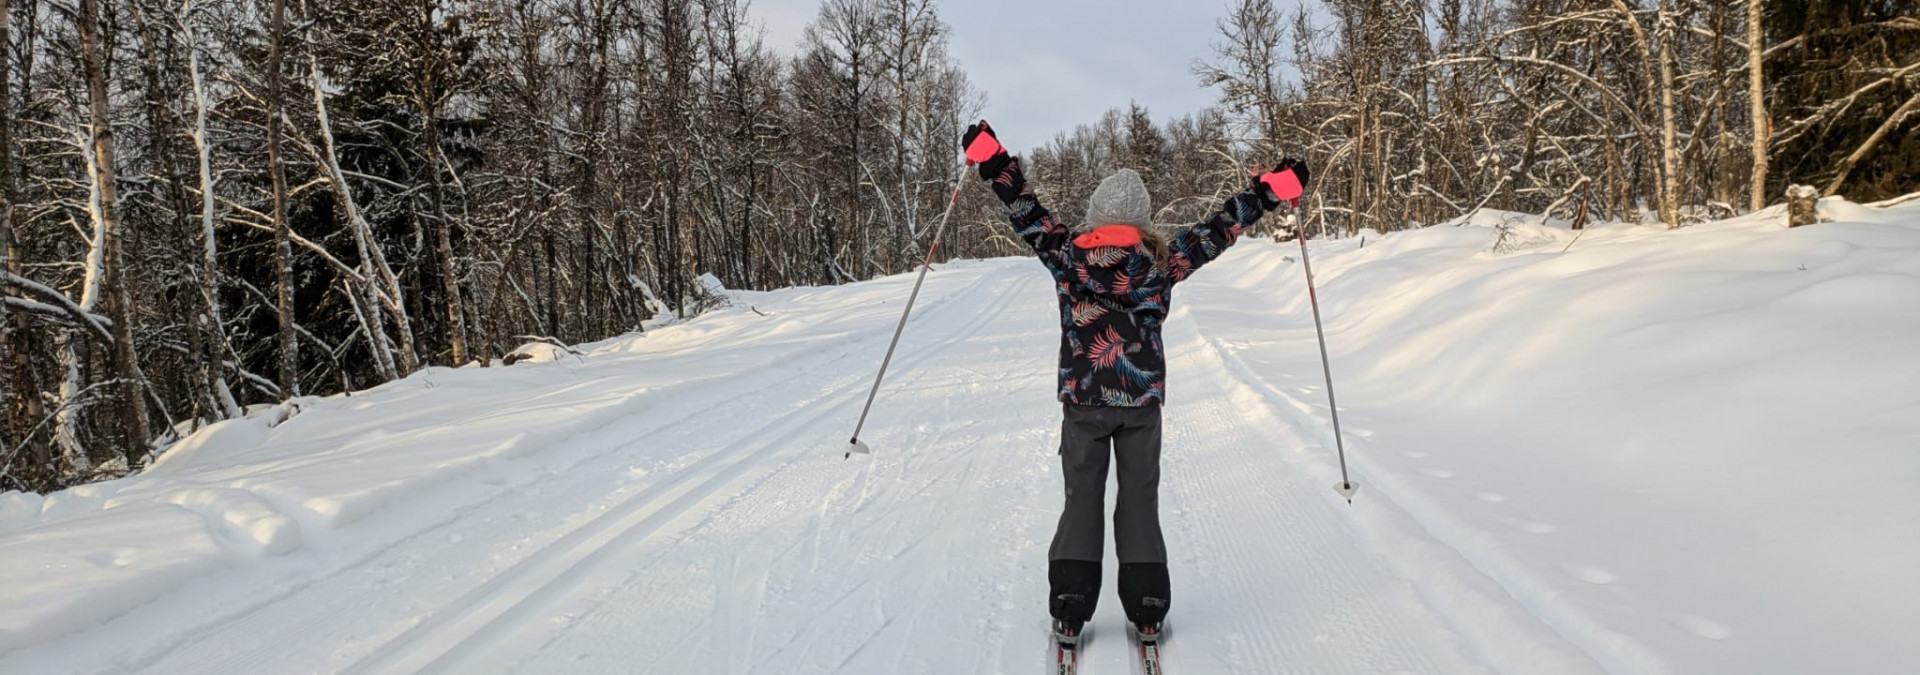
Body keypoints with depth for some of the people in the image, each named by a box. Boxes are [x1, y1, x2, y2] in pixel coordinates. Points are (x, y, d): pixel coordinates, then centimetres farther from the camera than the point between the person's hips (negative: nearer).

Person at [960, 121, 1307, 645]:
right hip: (1142, 401, 0)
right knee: (1140, 500, 9)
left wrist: (991, 160, 8)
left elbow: (1026, 213, 1)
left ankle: (1069, 610, 5)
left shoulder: (1067, 255, -4)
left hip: (1081, 398, 0)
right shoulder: (1163, 260, -4)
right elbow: (1219, 229, 3)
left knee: (1082, 500, 8)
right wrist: (1272, 190, 12)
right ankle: (1147, 610, 10)